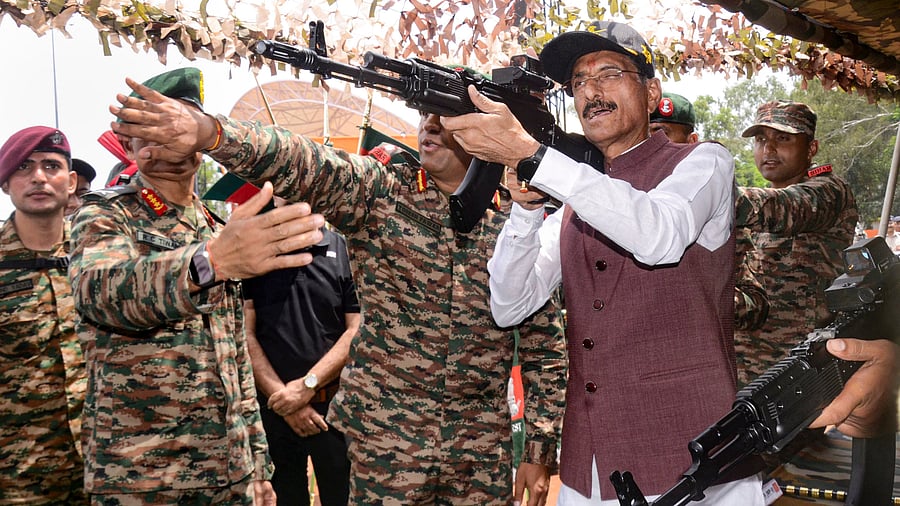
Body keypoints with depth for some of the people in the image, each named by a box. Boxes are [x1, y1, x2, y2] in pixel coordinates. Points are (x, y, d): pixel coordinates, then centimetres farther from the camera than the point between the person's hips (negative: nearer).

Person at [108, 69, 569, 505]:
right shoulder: (380, 192, -5)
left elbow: (544, 343, 2)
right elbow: (305, 164, -24)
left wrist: (540, 449, 1)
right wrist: (208, 130, -43)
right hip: (384, 442, -1)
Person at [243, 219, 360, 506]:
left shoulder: (344, 248, -2)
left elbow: (358, 329, -6)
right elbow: (245, 334, -2)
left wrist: (308, 385, -14)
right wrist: (280, 394, -10)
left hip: (335, 405, -1)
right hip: (273, 407, 1)